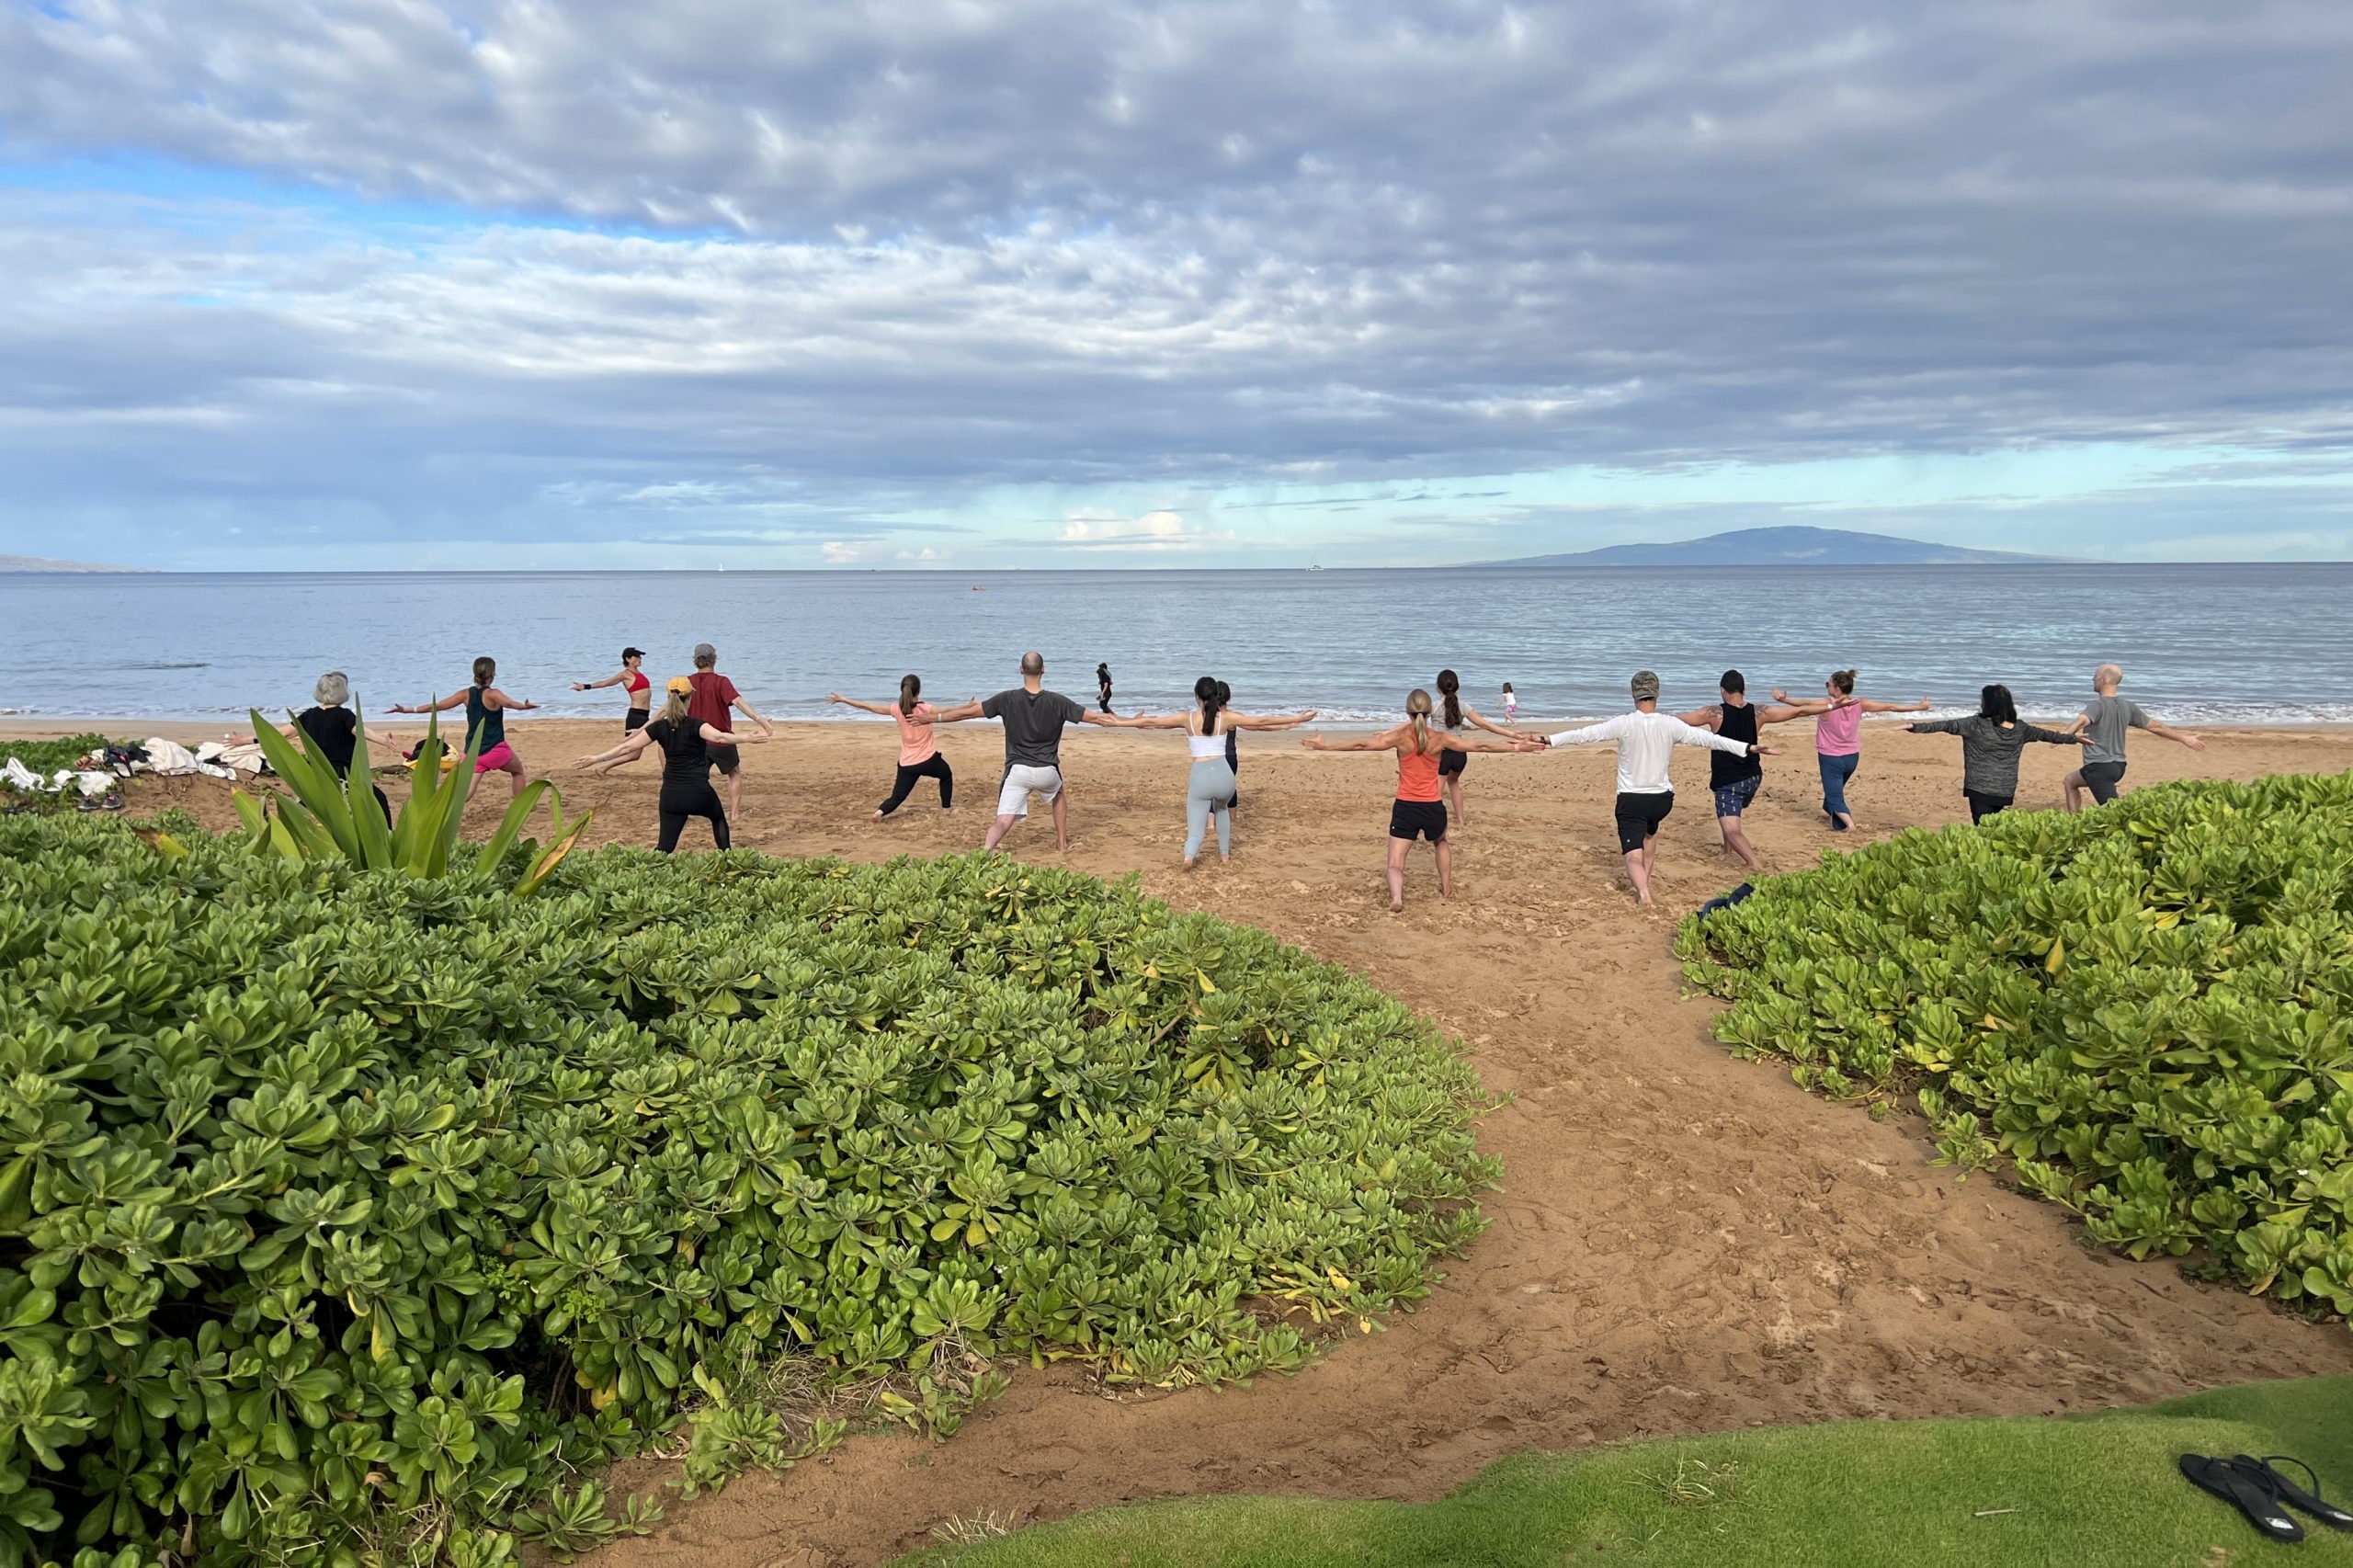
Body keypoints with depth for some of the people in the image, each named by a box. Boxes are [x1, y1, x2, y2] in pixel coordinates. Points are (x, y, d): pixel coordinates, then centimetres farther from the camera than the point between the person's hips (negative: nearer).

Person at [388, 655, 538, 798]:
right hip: (495, 749, -4)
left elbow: (436, 706, 5)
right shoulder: (492, 694, -11)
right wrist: (525, 706, -51)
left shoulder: (466, 694, 3)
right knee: (519, 772, 21)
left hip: (473, 752, 4)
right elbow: (510, 703, -34)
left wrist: (407, 710, 13)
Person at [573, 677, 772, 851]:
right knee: (719, 818, 29)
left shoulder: (660, 727, 0)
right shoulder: (694, 725, -12)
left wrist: (597, 759, 10)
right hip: (698, 793, -3)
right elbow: (719, 737, -31)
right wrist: (749, 739, -39)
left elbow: (627, 747, 2)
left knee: (665, 846, 3)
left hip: (671, 795, 3)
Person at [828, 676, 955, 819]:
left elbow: (868, 706, 1)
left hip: (907, 764, 2)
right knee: (947, 775, 30)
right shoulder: (926, 709, -13)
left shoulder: (897, 709, -5)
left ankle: (880, 811, -21)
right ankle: (946, 807, 34)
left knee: (897, 796, 6)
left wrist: (842, 699, 9)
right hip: (929, 760, -2)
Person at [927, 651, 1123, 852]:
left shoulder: (1007, 699, -3)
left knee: (1003, 822, -5)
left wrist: (933, 718, 12)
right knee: (1059, 794, 34)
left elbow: (967, 713, 0)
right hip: (1047, 772, 1)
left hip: (1017, 771, -1)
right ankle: (1062, 844, 36)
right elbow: (1095, 718, 2)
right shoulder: (1056, 701, -3)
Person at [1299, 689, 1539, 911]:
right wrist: (1515, 747, 11)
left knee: (1395, 864, -2)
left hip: (1405, 808, -2)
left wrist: (1326, 746, -9)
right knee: (1441, 842, 36)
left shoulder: (1400, 737, -8)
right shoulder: (1440, 738, -4)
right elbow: (1479, 746, 2)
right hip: (1433, 807, 2)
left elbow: (1362, 745, -13)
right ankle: (1447, 888, 41)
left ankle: (1396, 896, -30)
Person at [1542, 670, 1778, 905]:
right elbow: (1709, 738, -4)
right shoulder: (1671, 725, -7)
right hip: (1662, 799, 4)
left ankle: (1643, 892, -30)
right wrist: (1750, 748, 1)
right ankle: (1644, 885, 38)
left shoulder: (1623, 724, -13)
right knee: (1648, 834, 34)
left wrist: (1548, 740, -4)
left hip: (1631, 800, -3)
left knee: (1633, 856, -5)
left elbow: (1584, 735, -11)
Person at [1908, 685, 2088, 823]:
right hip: (2005, 793, 5)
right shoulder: (2020, 729, 7)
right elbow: (2047, 735, 21)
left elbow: (1947, 726, -15)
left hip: (1980, 790, -5)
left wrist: (1915, 727, -18)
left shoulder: (1976, 724, -10)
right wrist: (2074, 738, 37)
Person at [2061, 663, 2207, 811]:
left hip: (2099, 767, -8)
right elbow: (2155, 727, 17)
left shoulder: (2096, 706, -12)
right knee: (2070, 781, 26)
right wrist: (2184, 739, 29)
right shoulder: (2128, 707, 10)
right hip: (2118, 766, 8)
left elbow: (2083, 720, -34)